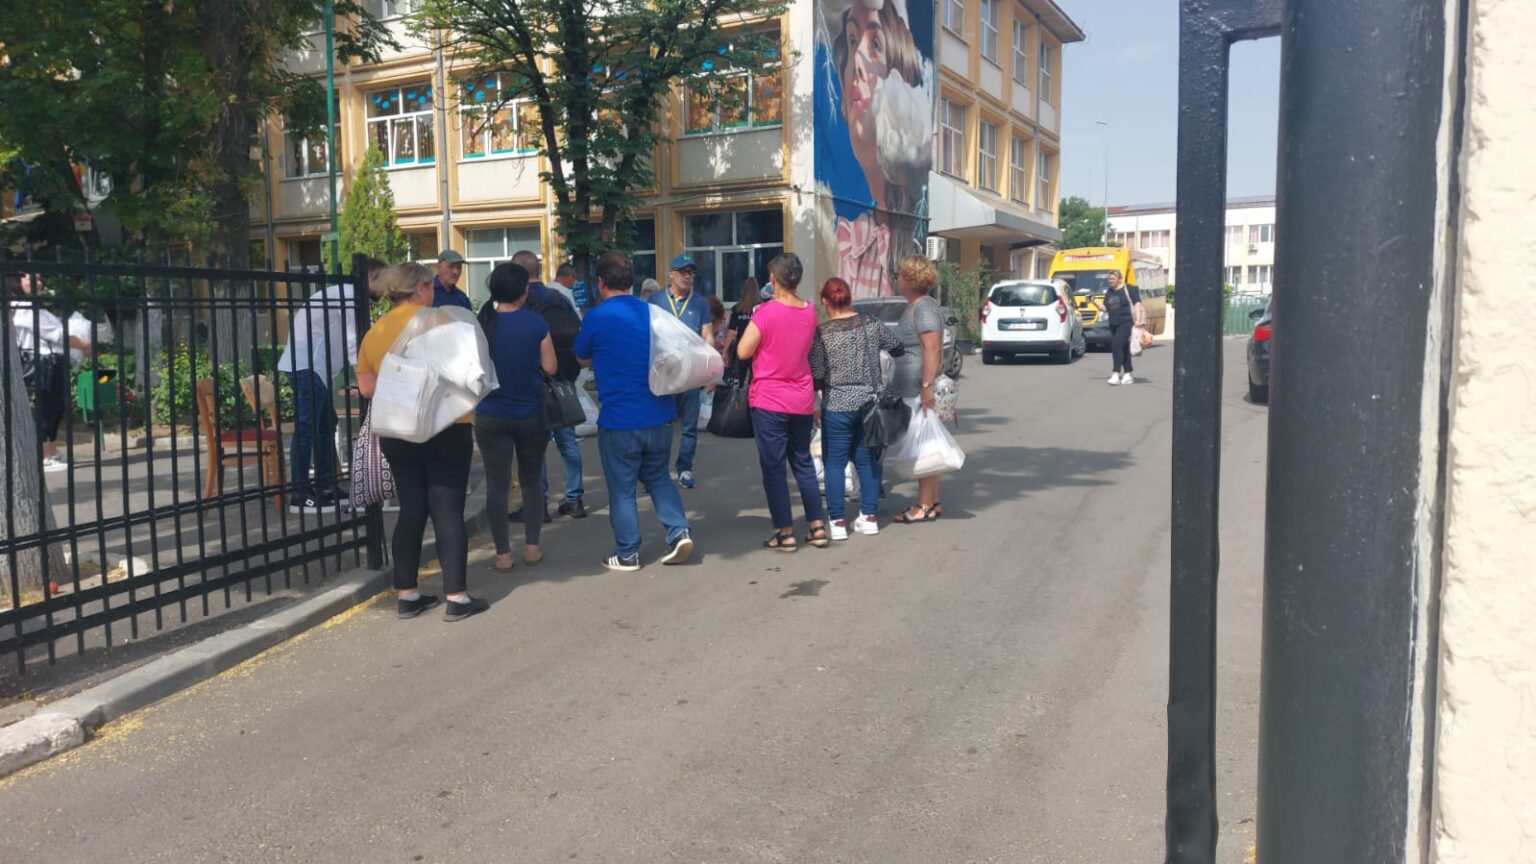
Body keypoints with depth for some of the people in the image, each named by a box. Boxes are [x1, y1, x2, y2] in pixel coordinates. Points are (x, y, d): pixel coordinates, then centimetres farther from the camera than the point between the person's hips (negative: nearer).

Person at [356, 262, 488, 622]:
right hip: (445, 428, -5)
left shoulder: (375, 331, 7)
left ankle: (406, 595, 16)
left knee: (411, 511, 12)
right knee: (448, 511, -1)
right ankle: (457, 597, 1)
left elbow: (366, 386, 8)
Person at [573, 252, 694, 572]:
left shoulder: (596, 317, -10)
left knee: (622, 488, 7)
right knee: (658, 477, 20)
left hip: (619, 418, -4)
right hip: (660, 414, 5)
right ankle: (679, 531, 6)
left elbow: (582, 358, 6)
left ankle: (627, 554, 14)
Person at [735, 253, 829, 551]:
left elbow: (743, 351, -13)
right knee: (804, 463, 16)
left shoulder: (766, 312, -15)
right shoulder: (810, 312, 3)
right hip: (802, 400, 5)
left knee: (773, 467, 2)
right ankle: (818, 526, 16)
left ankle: (785, 533, 4)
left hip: (769, 401, -5)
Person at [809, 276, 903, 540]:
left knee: (834, 462, 5)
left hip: (837, 406, -4)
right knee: (867, 460, 13)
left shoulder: (821, 333, -10)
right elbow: (897, 348, 13)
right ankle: (869, 517, 17)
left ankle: (838, 521, 4)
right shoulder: (871, 325, 1)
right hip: (870, 402, 4)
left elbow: (816, 374, -11)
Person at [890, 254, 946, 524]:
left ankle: (926, 506, -1)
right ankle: (931, 503, 19)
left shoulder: (924, 308, -13)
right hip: (910, 390, 10)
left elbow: (933, 349, -22)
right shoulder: (912, 307, 18)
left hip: (920, 390, -10)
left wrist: (927, 385, -28)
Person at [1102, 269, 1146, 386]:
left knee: (1117, 345, -20)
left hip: (1126, 322, -7)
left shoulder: (1129, 289, -3)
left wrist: (1138, 320, -13)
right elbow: (1105, 308, 18)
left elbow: (1137, 304, -5)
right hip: (1113, 324, 7)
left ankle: (1116, 374, -22)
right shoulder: (1108, 292, 15)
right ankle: (1127, 375, 17)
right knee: (1124, 349, 11)